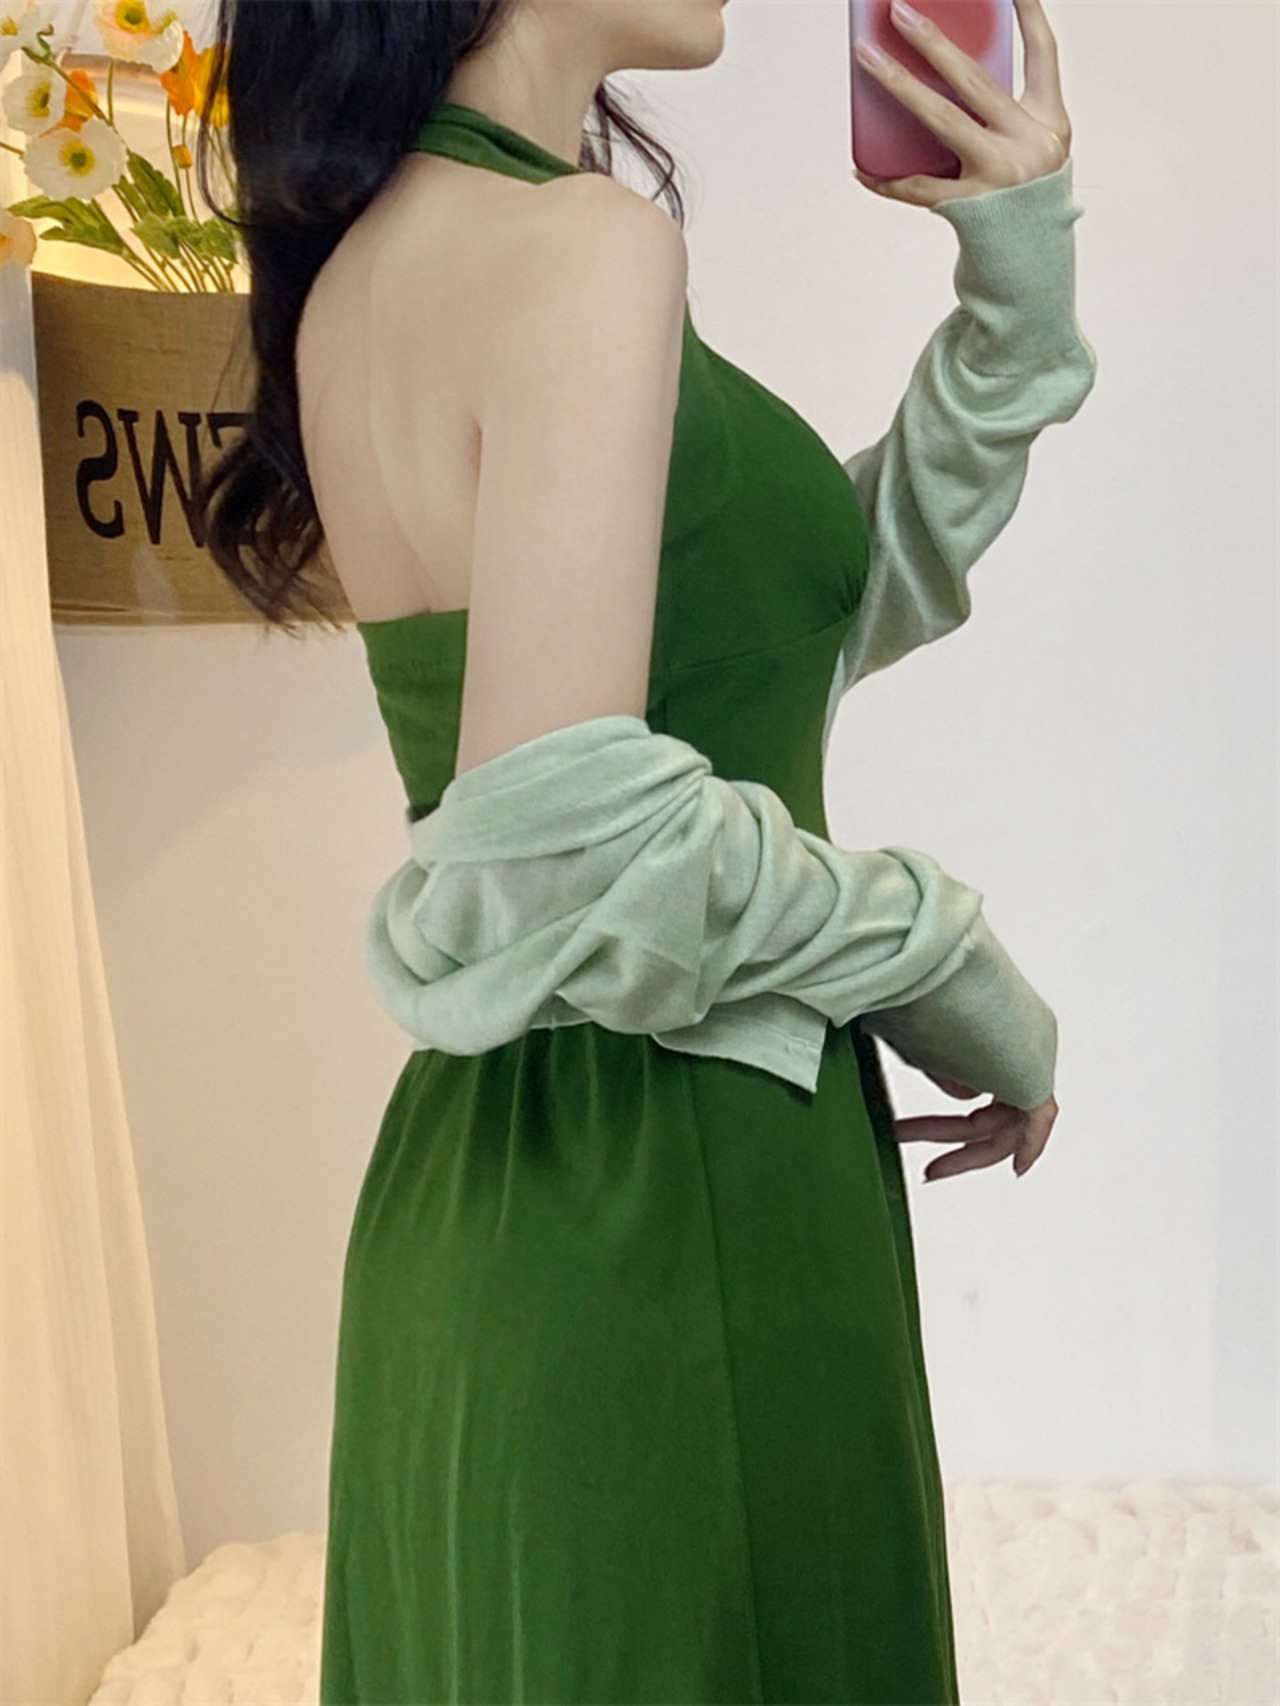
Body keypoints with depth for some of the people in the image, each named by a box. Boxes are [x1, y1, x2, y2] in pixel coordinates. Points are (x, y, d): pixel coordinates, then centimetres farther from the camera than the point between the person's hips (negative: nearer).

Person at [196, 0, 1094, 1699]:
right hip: (675, 1186, -9)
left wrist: (1018, 283, 6)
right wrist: (966, 982, -14)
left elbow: (834, 599, 15)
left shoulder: (371, 261, 9)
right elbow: (560, 832, -29)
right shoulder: (584, 242, -18)